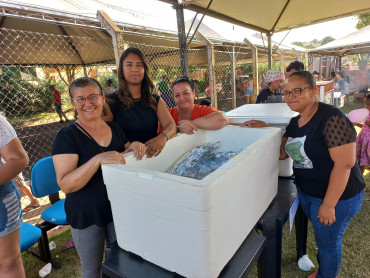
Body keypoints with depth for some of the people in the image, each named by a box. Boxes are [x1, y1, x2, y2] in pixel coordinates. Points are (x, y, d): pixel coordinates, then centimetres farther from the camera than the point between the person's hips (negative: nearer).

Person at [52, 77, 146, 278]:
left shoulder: (115, 128, -1)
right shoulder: (67, 136, -15)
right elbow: (65, 185, -23)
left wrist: (134, 146, -12)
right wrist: (98, 159, -37)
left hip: (119, 209, 4)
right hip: (86, 216, -3)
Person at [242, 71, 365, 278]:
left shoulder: (332, 119, -23)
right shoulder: (295, 123, 3)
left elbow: (344, 164, -25)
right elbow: (282, 153, 6)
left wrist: (328, 205, -22)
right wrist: (264, 129, -6)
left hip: (336, 195, -7)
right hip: (306, 192, 7)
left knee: (328, 241, 14)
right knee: (322, 236, 25)